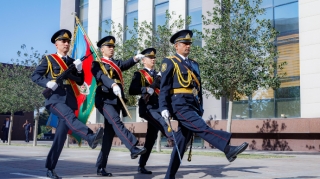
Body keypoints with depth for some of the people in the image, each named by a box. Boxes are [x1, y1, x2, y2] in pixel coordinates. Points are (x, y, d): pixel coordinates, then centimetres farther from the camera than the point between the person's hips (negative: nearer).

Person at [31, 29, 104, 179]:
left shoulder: (72, 62, 19)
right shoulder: (48, 59, 7)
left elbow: (80, 82, 15)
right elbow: (35, 76, 1)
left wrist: (79, 70, -5)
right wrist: (48, 83, -18)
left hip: (69, 100, 5)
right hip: (55, 98, -4)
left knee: (61, 135, 0)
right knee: (69, 117, -34)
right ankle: (90, 137, -57)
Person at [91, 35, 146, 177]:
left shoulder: (116, 63, 22)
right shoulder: (97, 64, 3)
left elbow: (126, 64, 1)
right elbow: (101, 77, -17)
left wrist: (136, 59, -20)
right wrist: (113, 85, -36)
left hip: (116, 100, 6)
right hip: (105, 99, -6)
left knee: (109, 132, 4)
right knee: (116, 122, -27)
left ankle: (100, 167, 8)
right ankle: (134, 149, -40)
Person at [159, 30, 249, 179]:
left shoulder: (194, 64, 21)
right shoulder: (169, 62, 1)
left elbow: (198, 87, 23)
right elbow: (164, 88, -5)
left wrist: (200, 108, 18)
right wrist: (164, 108, -14)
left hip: (192, 106, 7)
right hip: (180, 105, -7)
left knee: (182, 141, 6)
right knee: (202, 129, -22)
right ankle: (228, 149, -35)